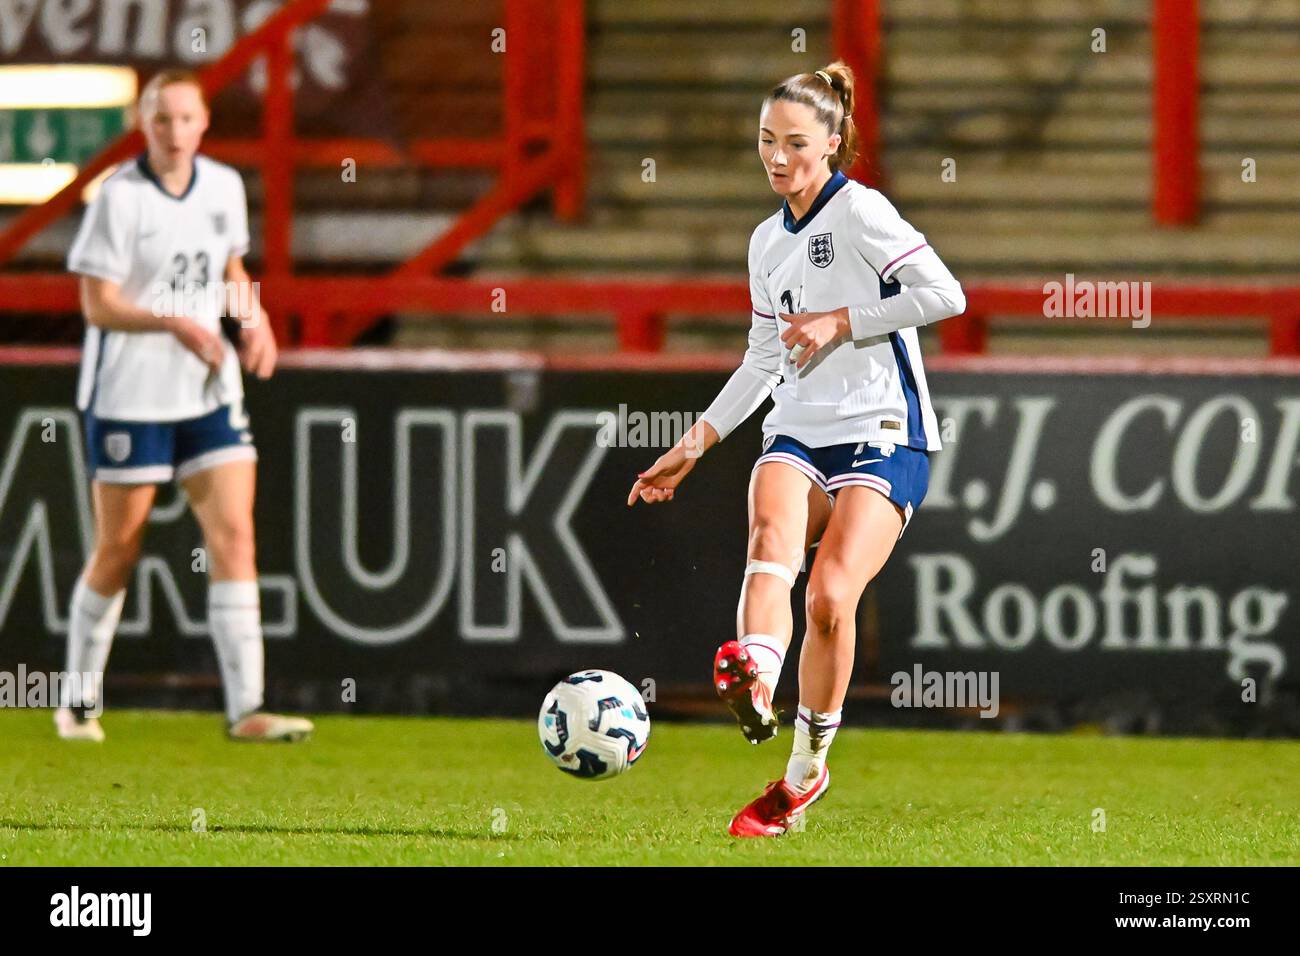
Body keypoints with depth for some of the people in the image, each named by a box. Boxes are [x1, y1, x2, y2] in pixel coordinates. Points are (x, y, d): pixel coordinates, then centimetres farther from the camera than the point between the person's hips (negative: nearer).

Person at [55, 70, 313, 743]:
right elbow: (98, 304, -13)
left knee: (234, 536, -7)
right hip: (129, 395, -4)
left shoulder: (224, 187, 5)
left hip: (208, 390, 5)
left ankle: (245, 708, -10)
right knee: (119, 549, 4)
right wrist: (174, 321, -27)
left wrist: (254, 318, 2)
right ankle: (78, 702, 21)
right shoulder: (119, 195, -11)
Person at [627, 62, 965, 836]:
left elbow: (944, 295, -15)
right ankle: (753, 683, -58)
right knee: (771, 542, -28)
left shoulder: (860, 212, -4)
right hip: (799, 433, 6)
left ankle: (807, 767, -3)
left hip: (884, 436, -6)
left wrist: (840, 323, -12)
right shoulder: (768, 242, 18)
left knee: (831, 595, -21)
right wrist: (696, 444, 23)